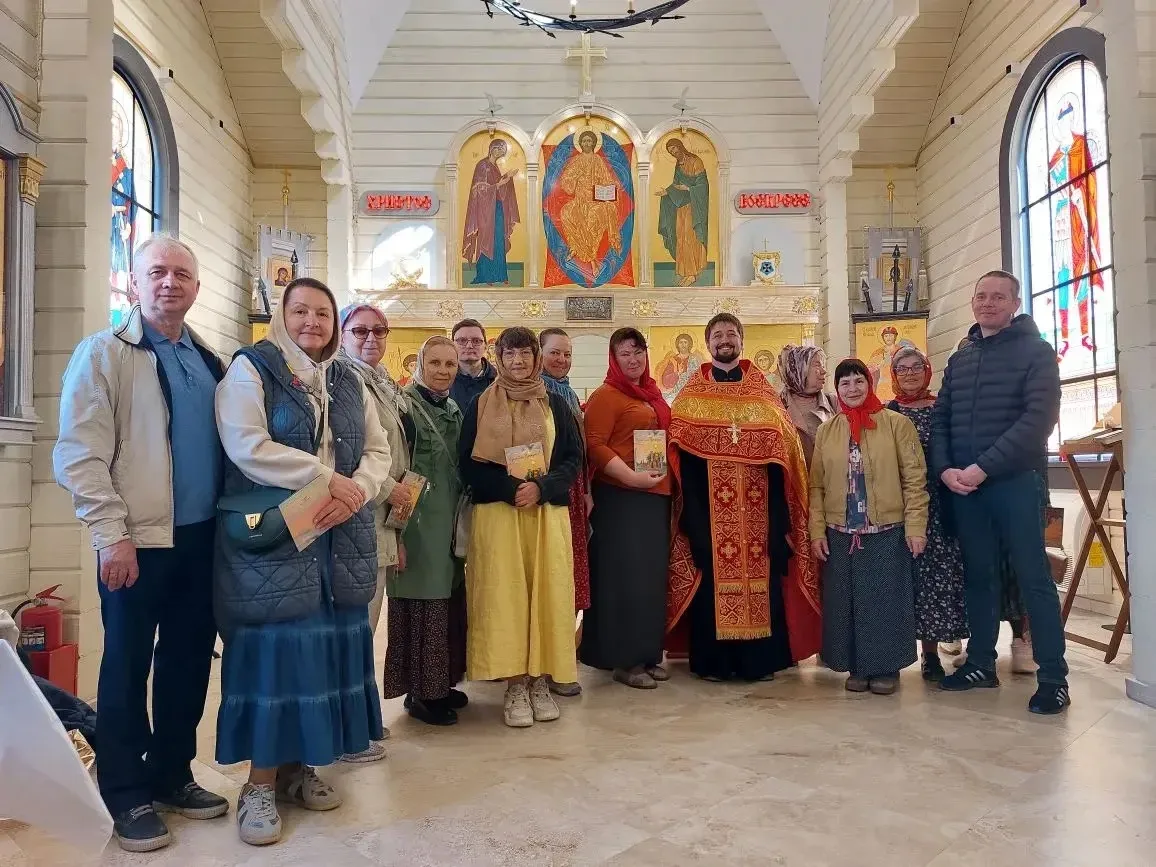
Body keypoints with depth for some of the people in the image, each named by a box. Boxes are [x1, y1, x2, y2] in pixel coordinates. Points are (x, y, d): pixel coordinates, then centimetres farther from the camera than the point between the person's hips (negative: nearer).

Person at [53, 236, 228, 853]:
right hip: (138, 540, -5)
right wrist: (111, 535, -15)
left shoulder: (209, 361, 12)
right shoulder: (103, 353, -3)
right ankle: (126, 796, 20)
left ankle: (171, 776, 28)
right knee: (127, 666, 5)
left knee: (189, 662, 12)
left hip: (202, 537, 5)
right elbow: (78, 454, -9)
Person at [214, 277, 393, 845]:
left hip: (339, 539, 5)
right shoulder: (251, 368, -1)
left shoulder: (350, 382, 15)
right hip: (271, 538, -5)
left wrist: (354, 492, -12)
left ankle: (298, 767, 20)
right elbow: (246, 446, -14)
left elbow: (378, 451, 10)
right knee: (273, 648, -3)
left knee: (324, 646, 6)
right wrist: (329, 478, -16)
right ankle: (261, 783, 10)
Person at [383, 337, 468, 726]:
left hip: (450, 527, 8)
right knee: (423, 606, -2)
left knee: (449, 605, 12)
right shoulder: (405, 406, -10)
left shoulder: (454, 410, 13)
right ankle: (420, 692, 11)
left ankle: (441, 683, 25)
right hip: (417, 527, -7)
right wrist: (396, 533, -19)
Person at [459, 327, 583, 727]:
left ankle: (540, 680, 12)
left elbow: (573, 458, 5)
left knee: (546, 593, 1)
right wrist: (510, 488, -16)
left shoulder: (555, 405, 9)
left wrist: (541, 487, -13)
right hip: (497, 514, -1)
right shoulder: (481, 406, 5)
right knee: (504, 594, -4)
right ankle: (515, 684, 6)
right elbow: (469, 465, -1)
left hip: (547, 514, 2)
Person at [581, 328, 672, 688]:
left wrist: (667, 480, 13)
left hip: (656, 496, 8)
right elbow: (594, 445, -16)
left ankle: (646, 654, 23)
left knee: (652, 575, 12)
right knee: (625, 576, -2)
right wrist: (633, 477, -23)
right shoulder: (605, 396, -8)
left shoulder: (652, 393, 16)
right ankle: (624, 660, 8)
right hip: (621, 497, -8)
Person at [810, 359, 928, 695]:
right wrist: (817, 531, 0)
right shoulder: (826, 430, 6)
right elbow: (817, 486, 6)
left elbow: (915, 478, -3)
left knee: (886, 600, 3)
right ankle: (857, 667, 20)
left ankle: (886, 667, 18)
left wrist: (915, 527, -8)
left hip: (887, 532, -2)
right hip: (840, 534, 2)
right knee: (848, 601, 7)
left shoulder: (896, 423, -1)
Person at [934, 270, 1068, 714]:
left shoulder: (1036, 352, 0)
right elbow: (940, 418, 13)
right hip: (963, 486, 5)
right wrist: (945, 469, -4)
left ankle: (1053, 678, 4)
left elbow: (1038, 419, -13)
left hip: (1016, 482, -5)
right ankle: (980, 663, 21)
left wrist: (984, 467, -18)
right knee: (977, 575, 11)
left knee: (1033, 577, -3)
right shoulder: (959, 359, 17)